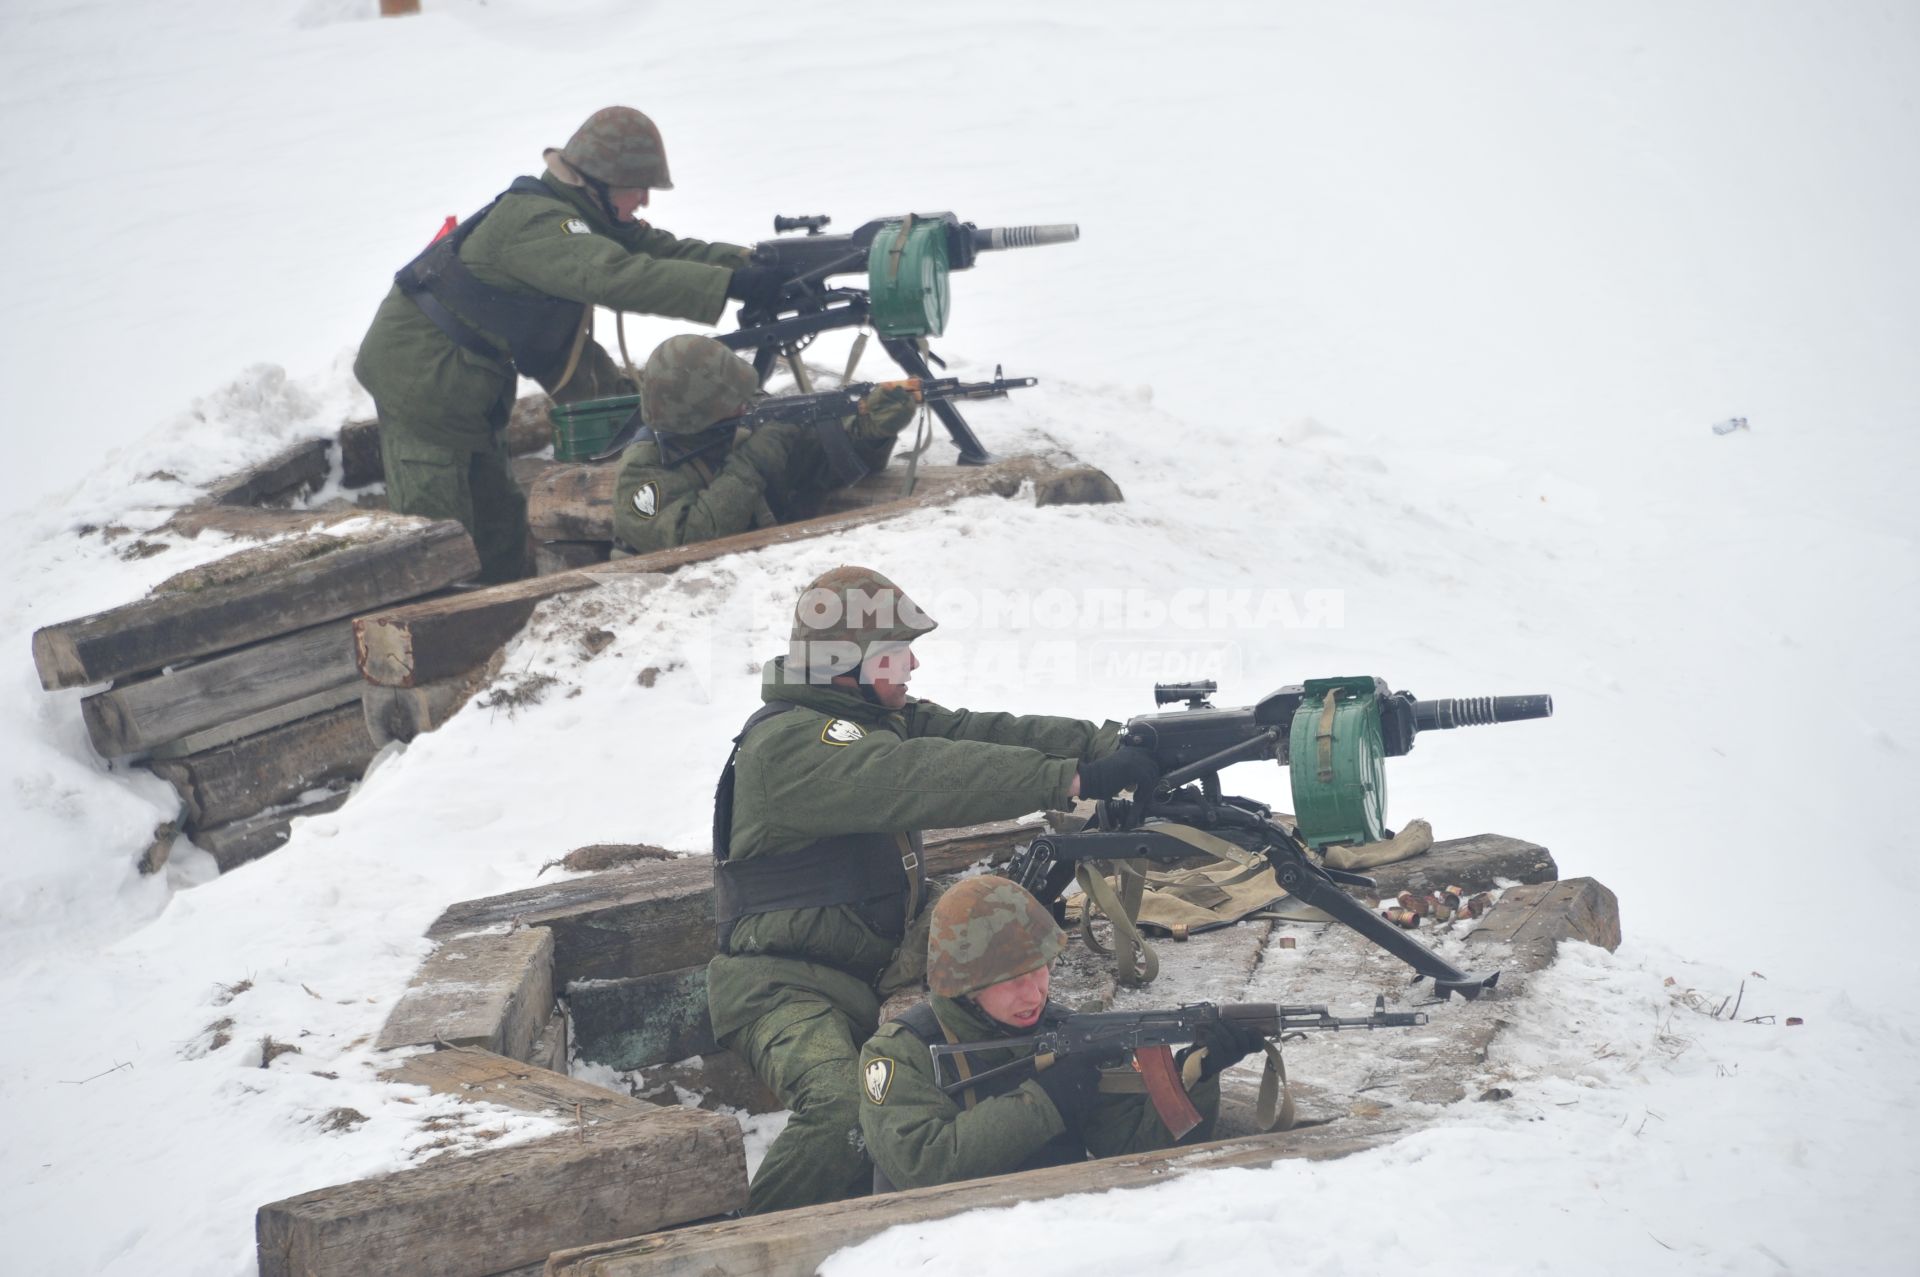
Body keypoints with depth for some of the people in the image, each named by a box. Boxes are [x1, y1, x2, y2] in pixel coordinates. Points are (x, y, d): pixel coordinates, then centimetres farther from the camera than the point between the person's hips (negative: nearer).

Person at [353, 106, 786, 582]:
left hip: (467, 381, 10)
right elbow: (615, 276, -38)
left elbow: (667, 251, 2)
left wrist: (750, 261, -15)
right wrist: (731, 284, -41)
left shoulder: (591, 219, 7)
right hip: (421, 371, -10)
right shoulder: (534, 221, -25)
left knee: (497, 525, 13)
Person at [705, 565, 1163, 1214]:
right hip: (788, 984, -9)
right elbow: (919, 779, -31)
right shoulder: (787, 742, -19)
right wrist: (1074, 778, -35)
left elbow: (983, 733, 0)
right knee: (846, 1114, -33)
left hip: (881, 970, 9)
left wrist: (1109, 743, -16)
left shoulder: (884, 718, 11)